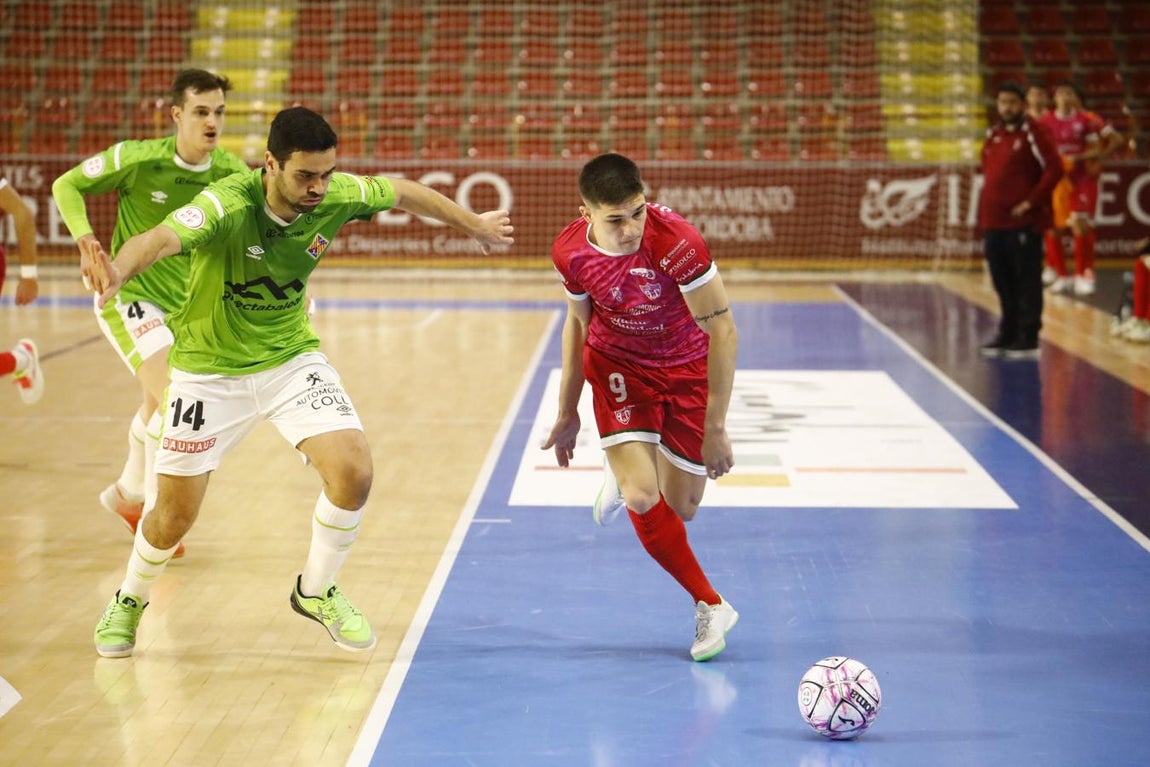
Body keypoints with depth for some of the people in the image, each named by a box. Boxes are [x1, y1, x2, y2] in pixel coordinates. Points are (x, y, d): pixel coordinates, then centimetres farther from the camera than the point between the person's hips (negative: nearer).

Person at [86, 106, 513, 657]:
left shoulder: (337, 196, -16)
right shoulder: (227, 205, -31)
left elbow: (404, 193, 5)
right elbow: (159, 238, -50)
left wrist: (473, 224, 19)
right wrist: (118, 270, -72)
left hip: (292, 358, 4)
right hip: (211, 368, -3)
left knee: (353, 472, -15)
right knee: (175, 516, 2)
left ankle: (316, 591, 12)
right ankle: (129, 602, 35)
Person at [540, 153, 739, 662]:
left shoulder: (676, 242, -33)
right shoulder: (570, 252, -19)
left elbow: (723, 333, -24)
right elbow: (578, 324, 2)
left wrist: (715, 427, -22)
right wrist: (567, 413, 10)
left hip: (687, 367, -1)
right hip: (617, 363, 2)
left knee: (681, 509, 4)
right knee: (641, 498, -17)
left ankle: (628, 472, 41)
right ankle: (711, 605, 3)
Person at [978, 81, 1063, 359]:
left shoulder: (1033, 134, -7)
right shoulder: (993, 135, 14)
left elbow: (1054, 169, -13)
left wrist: (1031, 202, -15)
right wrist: (984, 215, 13)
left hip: (1023, 223, -7)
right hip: (994, 222, 7)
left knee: (1027, 283, -1)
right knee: (1003, 284, 13)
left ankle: (1028, 339, 4)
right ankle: (1007, 335, 22)